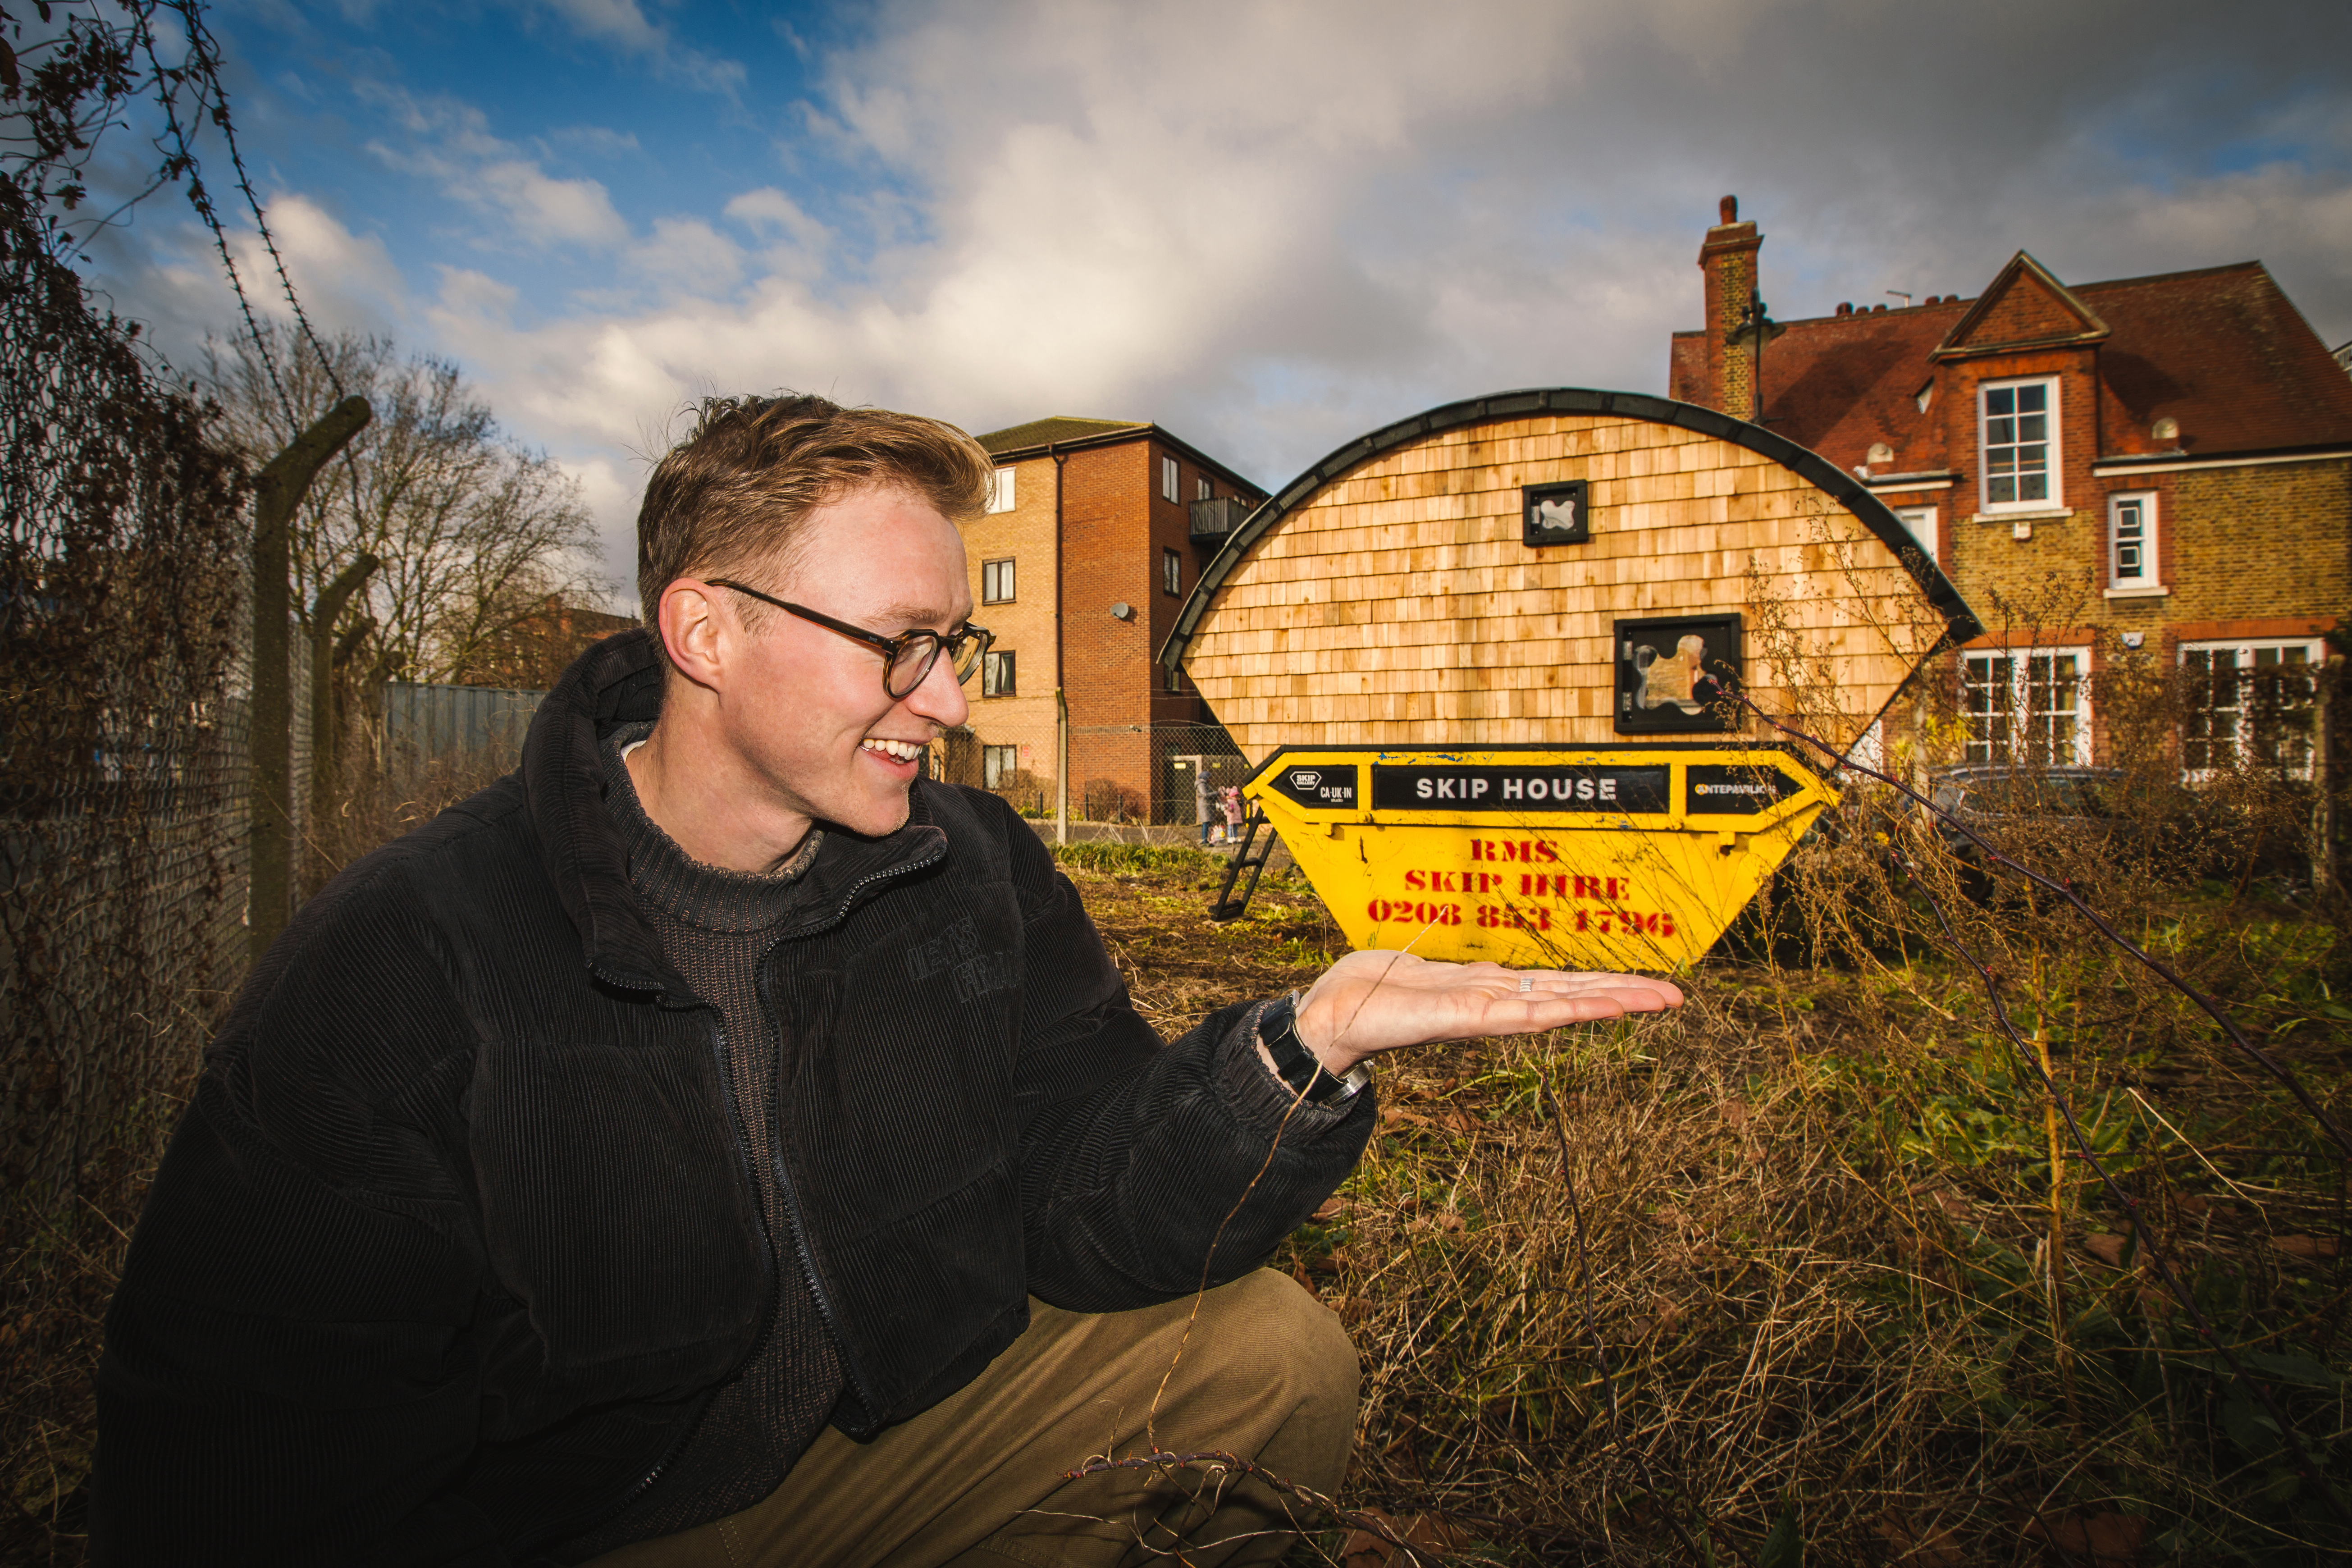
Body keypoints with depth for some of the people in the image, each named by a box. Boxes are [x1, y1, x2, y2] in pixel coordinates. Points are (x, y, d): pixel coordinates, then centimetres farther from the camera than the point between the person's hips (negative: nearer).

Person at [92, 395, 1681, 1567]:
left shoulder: (982, 874, -8)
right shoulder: (399, 970, -20)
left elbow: (1082, 1216, -12)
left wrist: (1300, 1048, -30)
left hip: (911, 1434, 4)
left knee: (1278, 1352, -9)